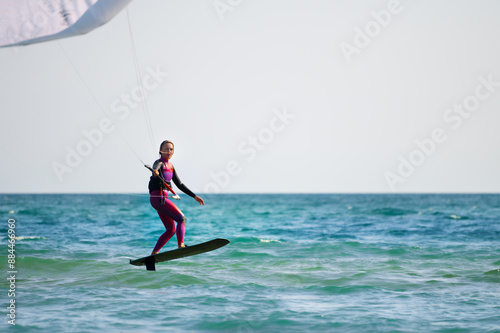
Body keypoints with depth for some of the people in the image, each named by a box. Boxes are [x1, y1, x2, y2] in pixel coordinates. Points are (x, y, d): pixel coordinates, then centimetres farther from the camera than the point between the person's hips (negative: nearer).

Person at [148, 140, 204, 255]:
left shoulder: (170, 166, 17)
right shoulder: (159, 163, -8)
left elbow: (179, 184, 22)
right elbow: (155, 168, -34)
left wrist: (194, 196, 21)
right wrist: (155, 172, -59)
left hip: (163, 199, 9)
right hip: (158, 197, -9)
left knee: (171, 229, 8)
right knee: (182, 218, -16)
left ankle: (154, 253, 10)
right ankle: (181, 245, -27)